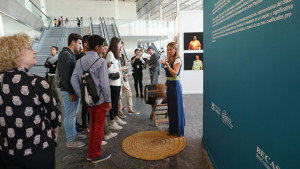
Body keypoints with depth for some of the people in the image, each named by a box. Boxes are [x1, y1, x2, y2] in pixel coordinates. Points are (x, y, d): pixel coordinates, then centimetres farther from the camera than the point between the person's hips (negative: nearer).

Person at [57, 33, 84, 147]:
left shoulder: (71, 55, 16)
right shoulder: (65, 55, -14)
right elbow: (64, 76, -20)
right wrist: (71, 92, -19)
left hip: (74, 89, 10)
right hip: (69, 91, -10)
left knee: (73, 114, 18)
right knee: (70, 115, -1)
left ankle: (73, 134, 31)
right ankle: (71, 141, 9)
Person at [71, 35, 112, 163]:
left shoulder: (80, 61, 5)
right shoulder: (101, 61, -15)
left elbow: (74, 80, 2)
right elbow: (104, 83, -19)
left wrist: (81, 95, 6)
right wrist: (109, 100, -10)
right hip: (100, 99, -6)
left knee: (92, 124, 21)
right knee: (99, 126, 7)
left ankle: (90, 153, 30)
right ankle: (96, 155, 21)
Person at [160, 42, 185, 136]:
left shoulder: (177, 60, -11)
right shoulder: (170, 59, 13)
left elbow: (174, 73, -25)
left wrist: (167, 64, -30)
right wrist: (165, 65, 6)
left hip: (175, 84, -9)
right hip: (169, 84, 9)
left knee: (176, 107, 0)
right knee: (171, 107, 16)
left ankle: (179, 131, 14)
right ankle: (172, 129, 31)